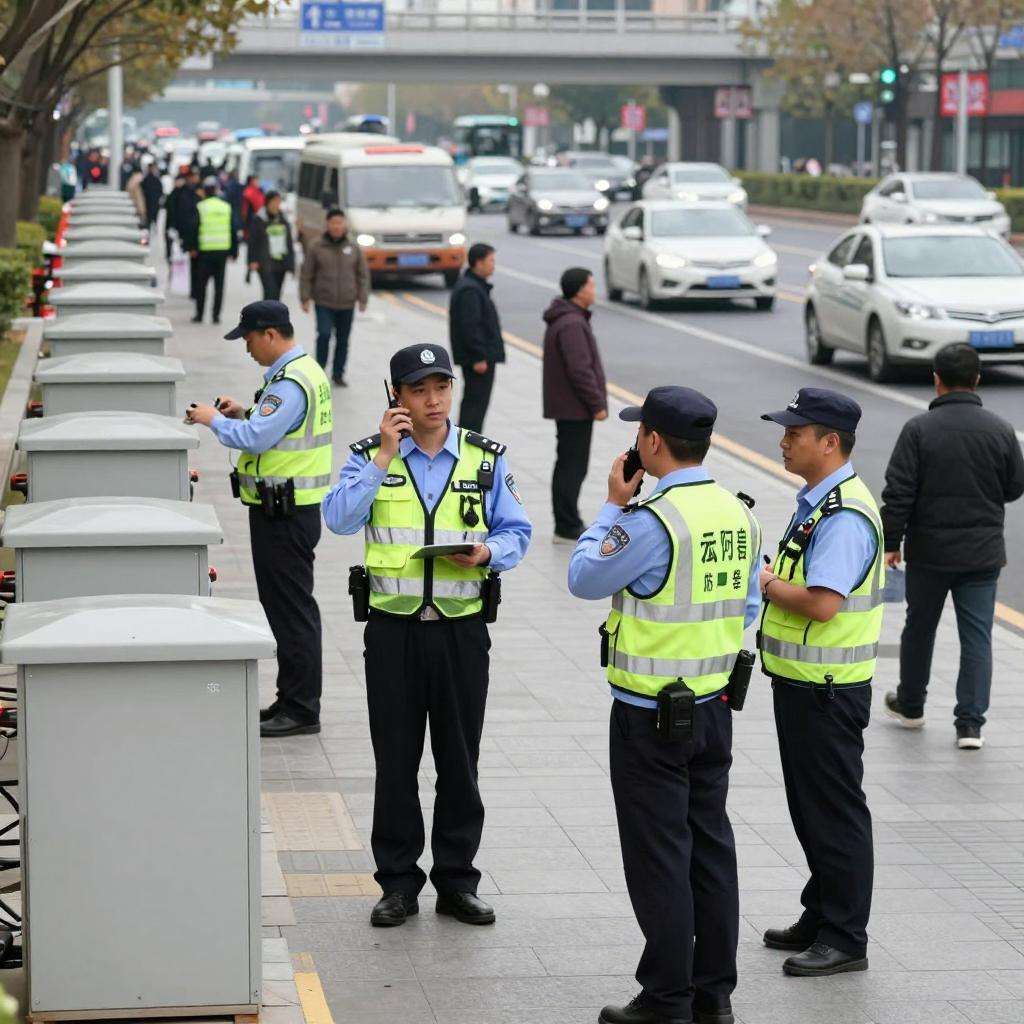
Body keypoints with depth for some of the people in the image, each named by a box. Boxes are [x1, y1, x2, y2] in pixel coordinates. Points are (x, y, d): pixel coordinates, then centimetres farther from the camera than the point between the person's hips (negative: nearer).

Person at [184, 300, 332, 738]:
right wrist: (244, 412, 11)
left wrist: (214, 420, -10)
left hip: (283, 515, -11)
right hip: (293, 507, 11)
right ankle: (293, 701, 23)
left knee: (290, 608, -5)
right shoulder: (305, 371, 13)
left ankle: (301, 709, 1)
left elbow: (254, 439, -25)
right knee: (289, 607, 16)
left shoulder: (290, 382, -20)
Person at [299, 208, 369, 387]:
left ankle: (338, 374, 20)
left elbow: (363, 274, 7)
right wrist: (305, 298, -3)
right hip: (324, 303, -2)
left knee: (343, 340, 8)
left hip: (347, 304, 2)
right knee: (324, 334, -15)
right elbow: (306, 274, 1)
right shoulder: (316, 247, -3)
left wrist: (362, 298, 2)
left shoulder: (353, 247, 3)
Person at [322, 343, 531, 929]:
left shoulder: (486, 458, 4)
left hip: (463, 630, 1)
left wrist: (488, 553, -14)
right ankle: (399, 882, 15)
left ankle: (456, 879, 19)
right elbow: (340, 519, -14)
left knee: (460, 761, 7)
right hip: (394, 631, -1)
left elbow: (517, 532, 6)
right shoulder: (371, 456, 1)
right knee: (396, 761, 5)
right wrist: (383, 458, -19)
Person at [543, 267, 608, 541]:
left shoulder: (565, 318, 13)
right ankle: (568, 526, -3)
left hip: (566, 406, 11)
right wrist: (597, 404, -18)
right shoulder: (571, 324, -20)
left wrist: (596, 401, 20)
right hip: (576, 408, -11)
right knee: (573, 467, -6)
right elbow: (580, 370, -25)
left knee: (569, 465, 15)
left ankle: (567, 524, 21)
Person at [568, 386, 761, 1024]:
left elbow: (584, 579, -7)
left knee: (659, 857, 0)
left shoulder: (650, 521, -20)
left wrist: (613, 505, 2)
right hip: (716, 706, 7)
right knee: (711, 847, 13)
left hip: (650, 716, -7)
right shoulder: (739, 516, 3)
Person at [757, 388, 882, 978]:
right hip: (801, 684, 10)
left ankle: (845, 940, 8)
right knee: (810, 808, 19)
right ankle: (820, 920, 31)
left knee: (834, 812, -1)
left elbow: (822, 603, -30)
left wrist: (766, 582, -15)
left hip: (826, 693, -10)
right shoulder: (817, 502, 12)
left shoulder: (844, 516, -22)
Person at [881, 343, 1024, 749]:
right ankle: (970, 723, 0)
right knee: (977, 637, 5)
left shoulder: (919, 429, -11)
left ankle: (910, 705, 32)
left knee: (919, 628, 16)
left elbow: (898, 492, -12)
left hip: (928, 552, -1)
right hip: (983, 555, 1)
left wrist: (891, 542, -3)